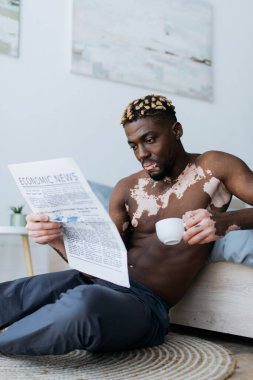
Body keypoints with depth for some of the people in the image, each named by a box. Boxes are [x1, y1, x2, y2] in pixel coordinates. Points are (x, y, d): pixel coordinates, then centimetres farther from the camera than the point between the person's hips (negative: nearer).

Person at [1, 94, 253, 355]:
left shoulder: (214, 167, 2)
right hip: (99, 281, 5)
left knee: (83, 303, -37)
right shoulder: (127, 189, 14)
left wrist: (226, 221, -28)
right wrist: (59, 240, -13)